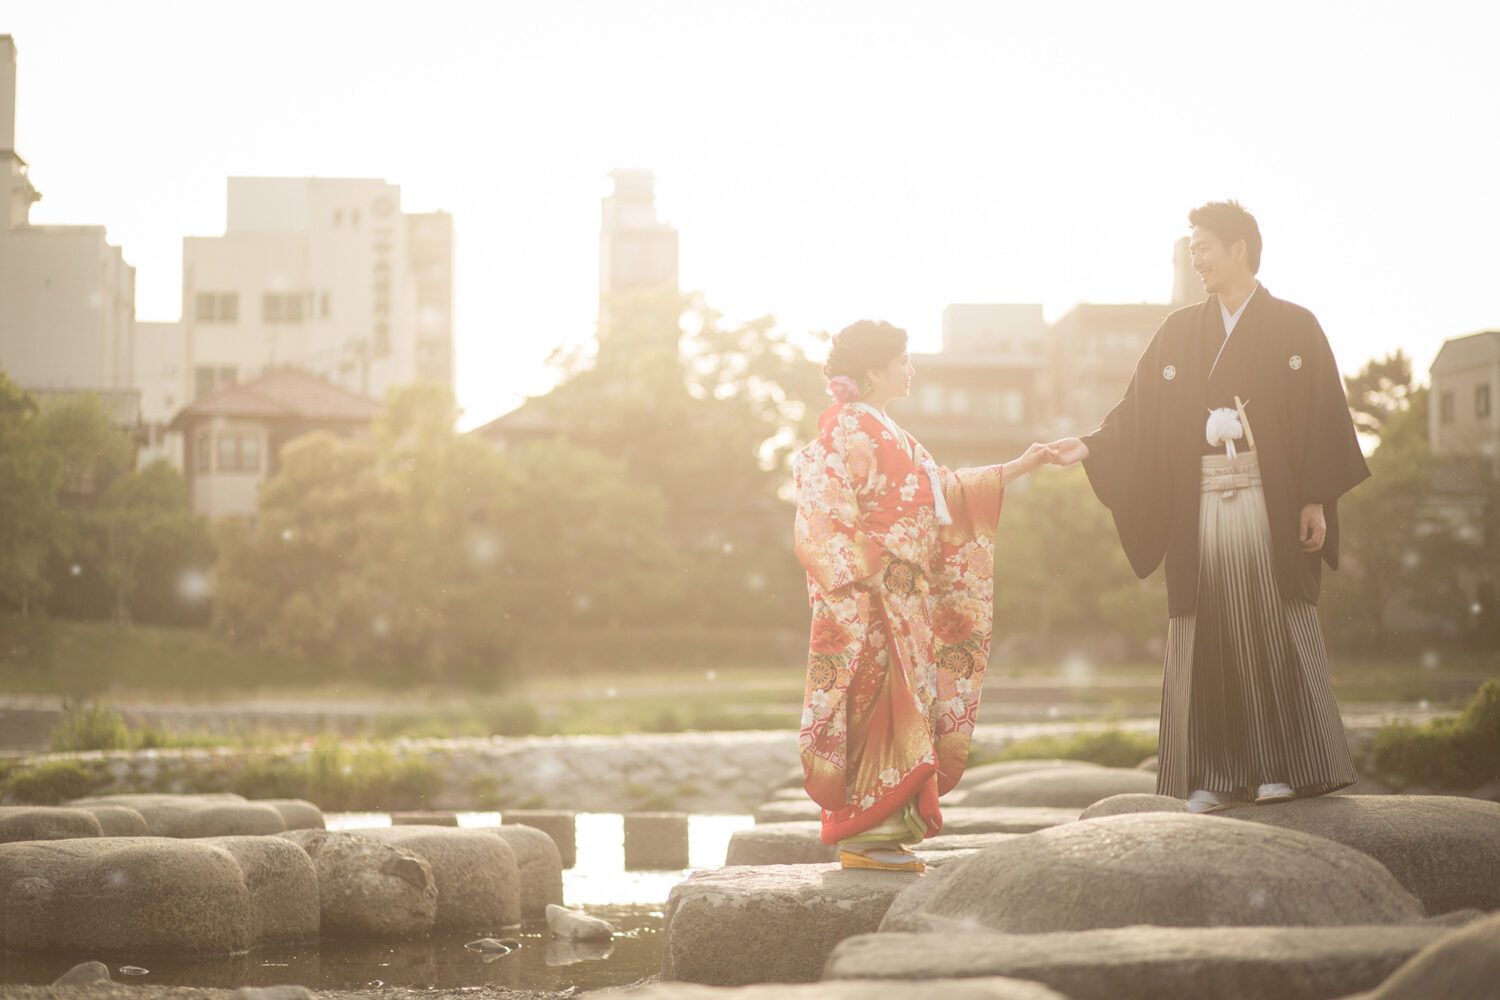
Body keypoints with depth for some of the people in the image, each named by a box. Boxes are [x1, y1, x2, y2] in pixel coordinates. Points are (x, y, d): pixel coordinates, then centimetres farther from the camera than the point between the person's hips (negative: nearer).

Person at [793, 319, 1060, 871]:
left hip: (905, 599, 10)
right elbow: (828, 515, -18)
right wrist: (872, 568, -22)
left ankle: (882, 833, 9)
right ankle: (863, 835, -7)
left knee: (900, 703, 7)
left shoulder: (883, 433, 21)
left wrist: (1019, 468, 25)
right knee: (873, 701, -10)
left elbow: (947, 488, 25)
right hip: (869, 596, -10)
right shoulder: (845, 430, -10)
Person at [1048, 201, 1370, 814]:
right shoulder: (1179, 332, 13)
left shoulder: (1295, 328, 3)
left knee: (1276, 629, -5)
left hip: (1268, 500, -3)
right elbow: (1140, 413, 9)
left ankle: (1291, 767, 1)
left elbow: (1324, 416, -2)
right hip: (1201, 503, 3)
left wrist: (1316, 500, -10)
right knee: (1206, 639, 0)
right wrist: (1090, 447, -7)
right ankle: (1213, 778, 2)